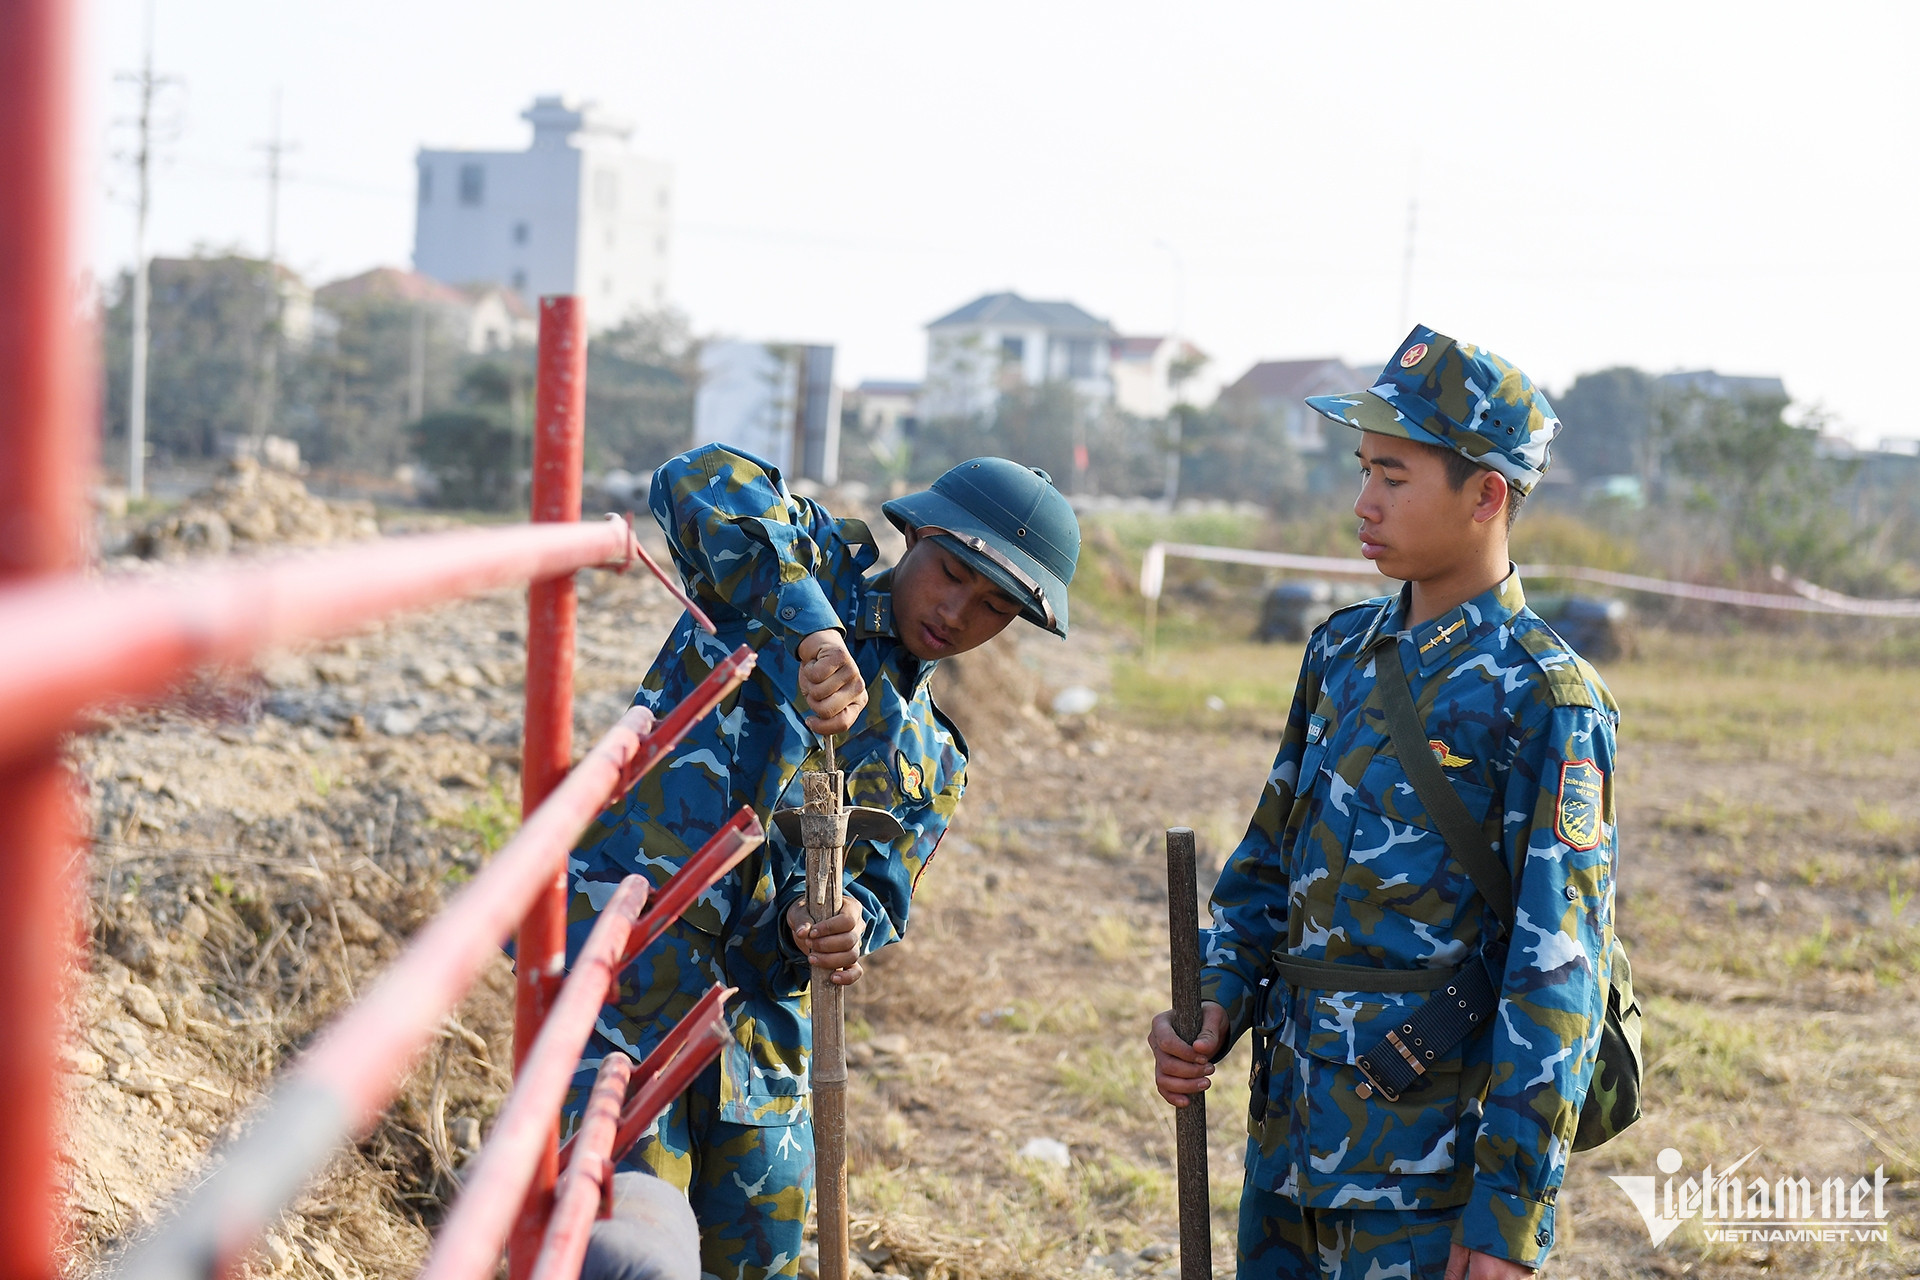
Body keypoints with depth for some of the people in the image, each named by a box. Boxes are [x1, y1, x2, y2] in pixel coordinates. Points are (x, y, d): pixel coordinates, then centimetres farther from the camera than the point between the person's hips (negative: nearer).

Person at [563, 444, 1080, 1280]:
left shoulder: (933, 765, 17)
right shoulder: (810, 566, 2)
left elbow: (873, 892, 4)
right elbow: (696, 483, -18)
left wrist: (835, 927, -20)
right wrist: (813, 625, -28)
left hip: (757, 1022, 7)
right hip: (622, 959, -6)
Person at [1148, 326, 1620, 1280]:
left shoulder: (1543, 700, -13)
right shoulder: (1344, 650, 9)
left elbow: (1555, 978, -15)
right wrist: (1212, 1006, 0)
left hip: (1427, 1170, -7)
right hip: (1290, 1133, 7)